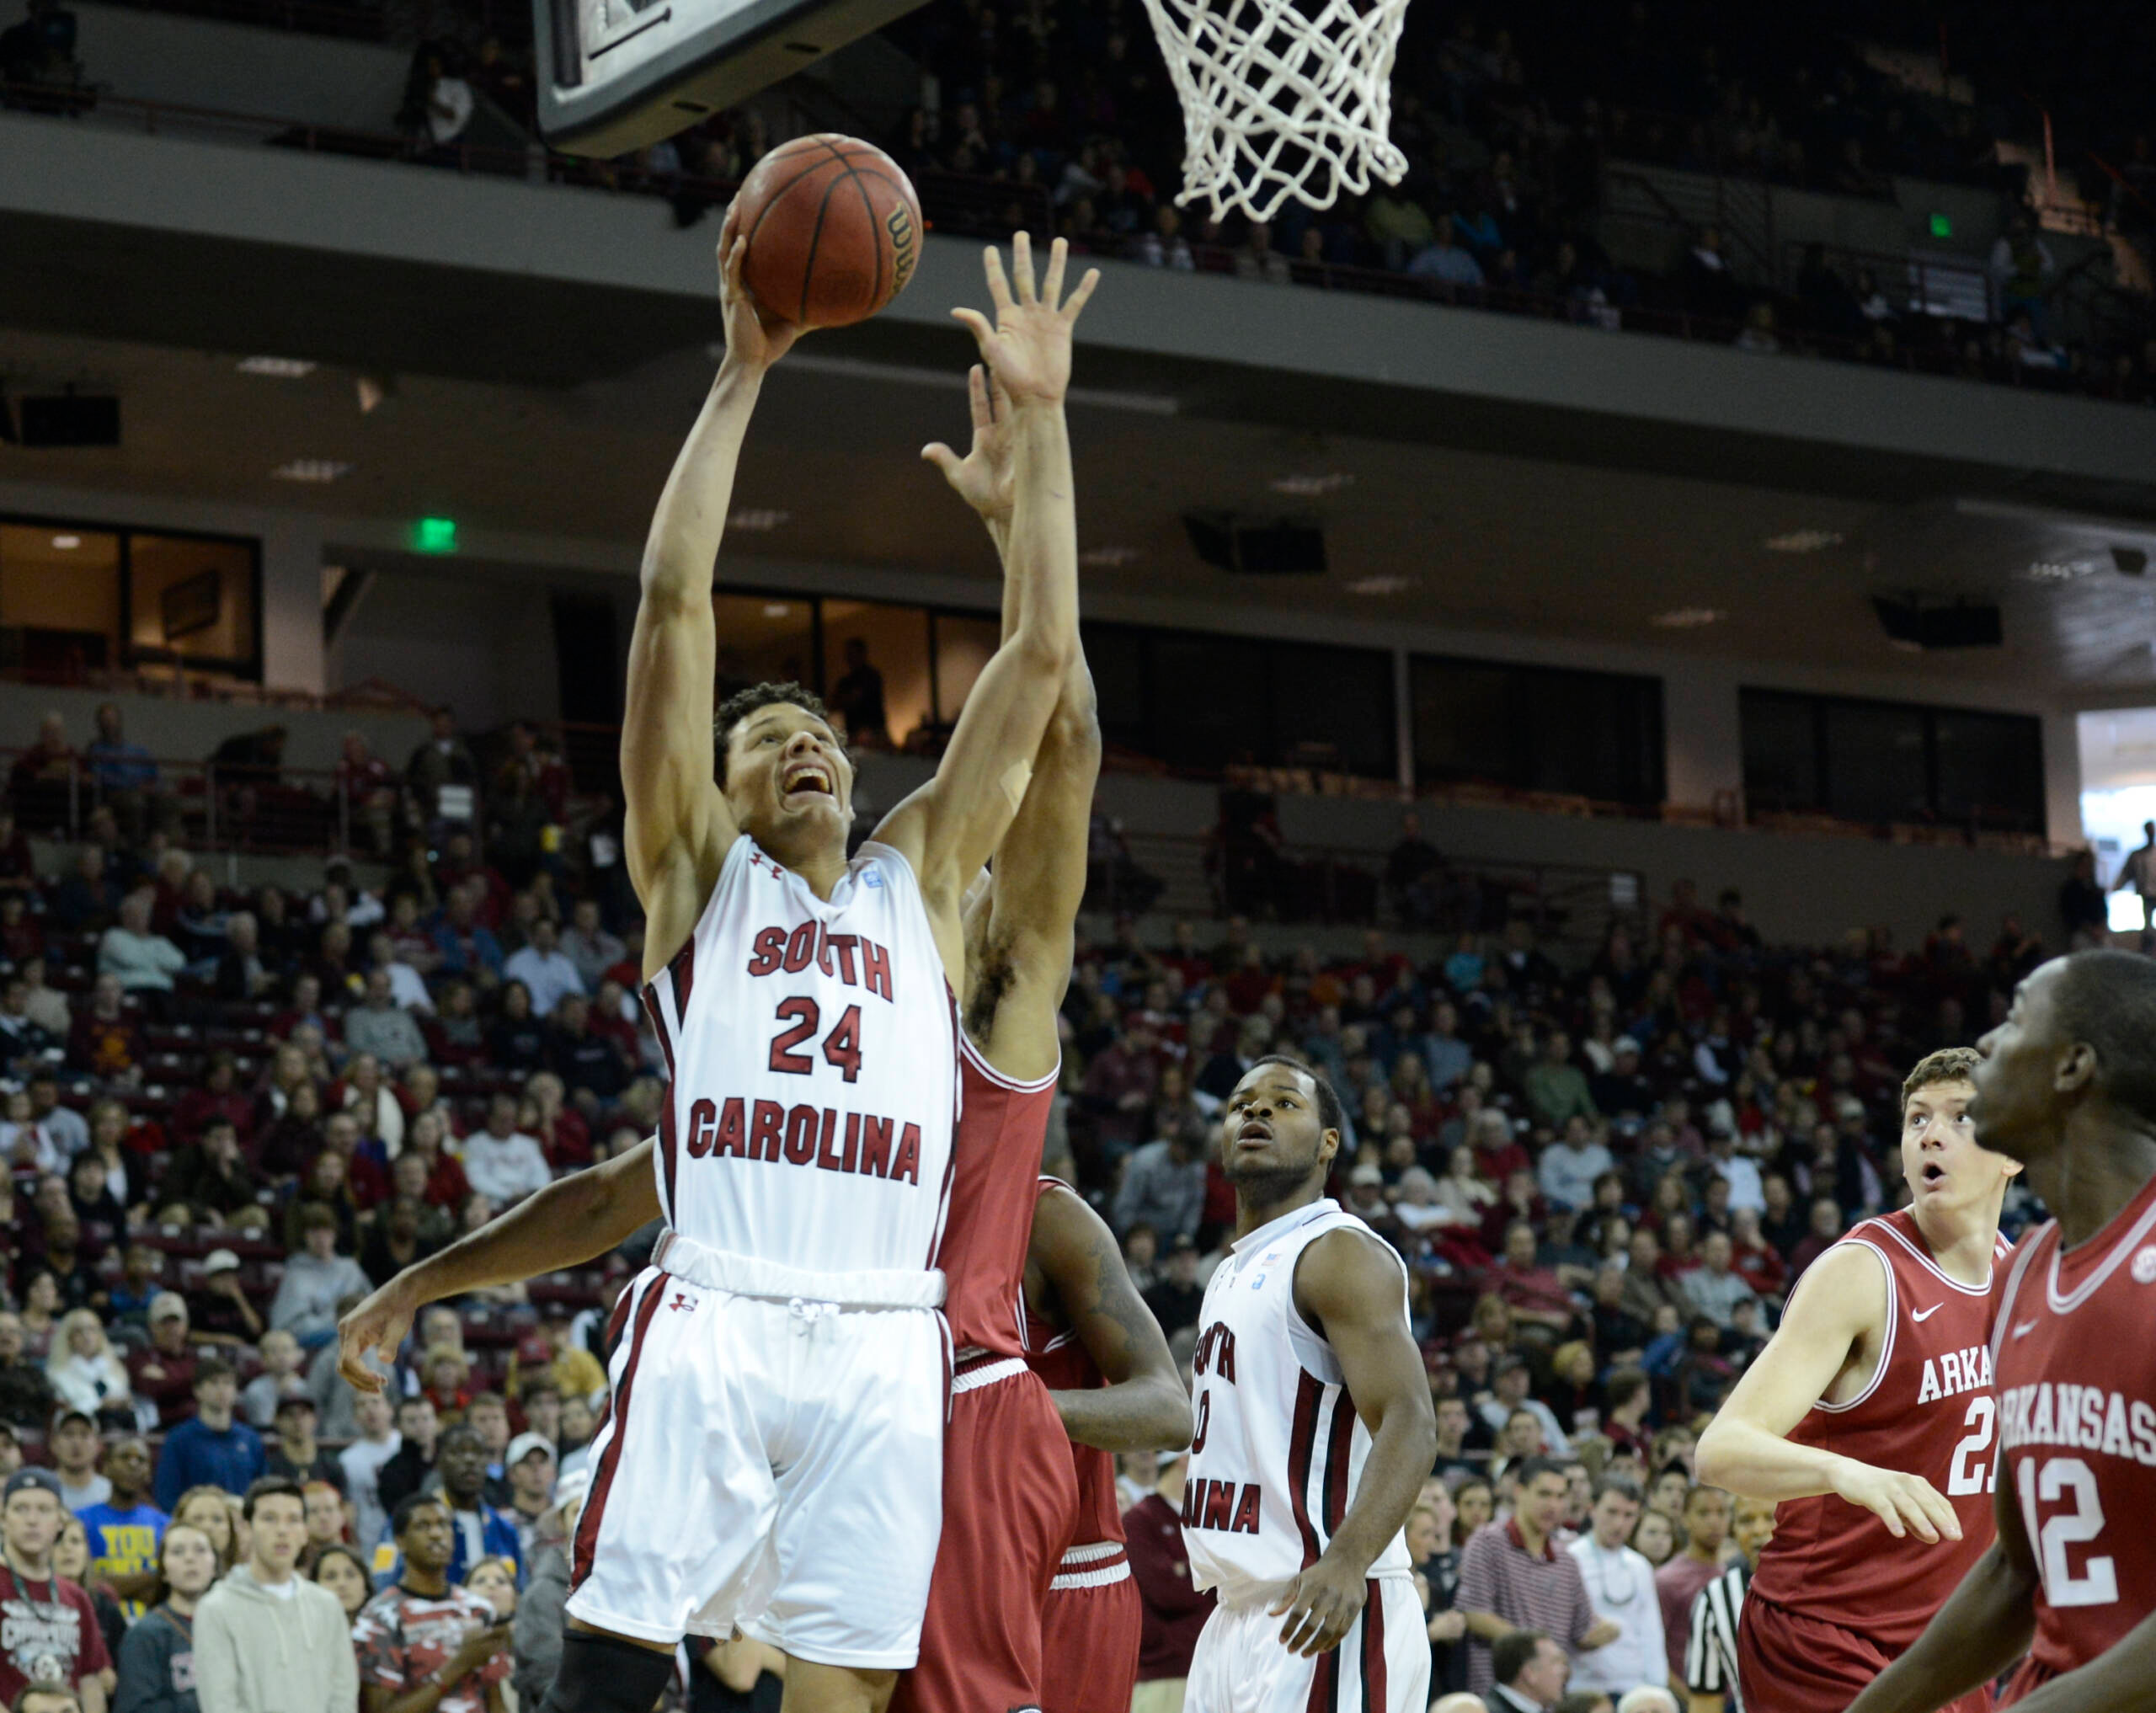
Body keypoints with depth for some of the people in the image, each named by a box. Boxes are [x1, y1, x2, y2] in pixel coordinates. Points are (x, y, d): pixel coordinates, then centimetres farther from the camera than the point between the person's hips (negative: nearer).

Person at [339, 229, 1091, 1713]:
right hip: (713, 1325, -2)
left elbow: (1042, 652, 19)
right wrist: (741, 379, 6)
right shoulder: (698, 875, 16)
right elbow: (674, 606, 8)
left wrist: (1040, 417, 16)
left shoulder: (921, 878, 23)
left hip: (885, 1350, 3)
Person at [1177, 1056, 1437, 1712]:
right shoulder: (1236, 1270, 20)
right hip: (1242, 1617, 10)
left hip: (1326, 1611, -10)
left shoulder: (1341, 1253, -9)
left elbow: (1409, 1427, -22)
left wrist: (1347, 1562, -36)